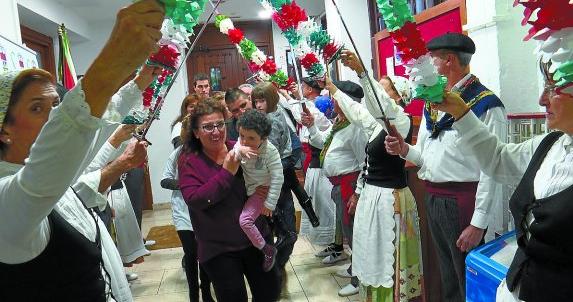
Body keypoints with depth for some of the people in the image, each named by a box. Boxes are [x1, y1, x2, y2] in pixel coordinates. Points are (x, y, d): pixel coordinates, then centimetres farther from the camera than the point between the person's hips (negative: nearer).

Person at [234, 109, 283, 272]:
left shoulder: (270, 151, -25)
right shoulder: (240, 143, -12)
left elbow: (277, 178, -22)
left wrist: (270, 203, -18)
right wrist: (239, 150, -36)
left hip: (262, 189, -6)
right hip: (247, 188, 6)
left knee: (245, 219, -17)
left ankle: (268, 250, 0)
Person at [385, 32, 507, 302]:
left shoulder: (486, 104, -13)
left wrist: (478, 222, -17)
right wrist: (405, 150, -3)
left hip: (462, 201, -7)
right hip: (432, 199, 7)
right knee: (447, 280, 21)